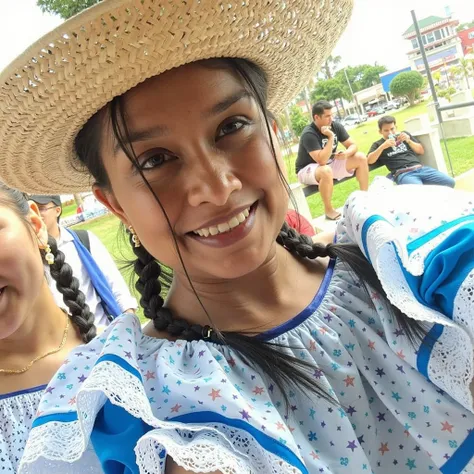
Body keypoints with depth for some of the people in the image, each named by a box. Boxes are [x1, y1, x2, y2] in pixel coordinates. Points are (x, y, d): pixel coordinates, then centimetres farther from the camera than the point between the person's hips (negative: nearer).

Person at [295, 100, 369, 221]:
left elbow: (353, 145, -2)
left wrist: (347, 153, -24)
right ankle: (329, 211, -22)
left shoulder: (336, 126, -6)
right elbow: (322, 160, -35)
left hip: (330, 164, 7)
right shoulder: (309, 134, -27)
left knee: (361, 158, -6)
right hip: (307, 169, -7)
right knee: (326, 171, -41)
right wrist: (331, 137, -33)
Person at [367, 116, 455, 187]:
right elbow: (369, 161, -1)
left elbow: (421, 151, 22)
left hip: (420, 168, 5)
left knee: (450, 182, -14)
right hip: (403, 173, -5)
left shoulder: (404, 135, 25)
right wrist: (382, 147, -12)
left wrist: (408, 141, 5)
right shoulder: (378, 144, 16)